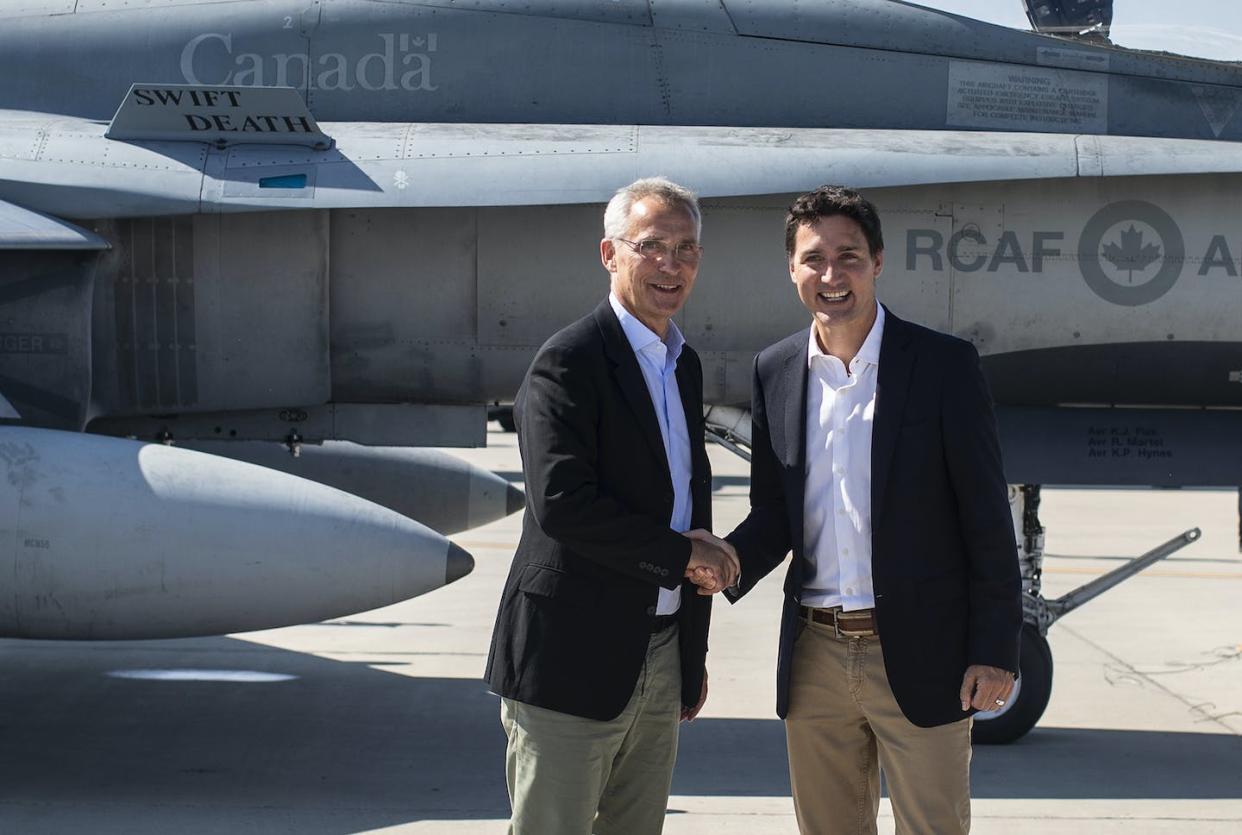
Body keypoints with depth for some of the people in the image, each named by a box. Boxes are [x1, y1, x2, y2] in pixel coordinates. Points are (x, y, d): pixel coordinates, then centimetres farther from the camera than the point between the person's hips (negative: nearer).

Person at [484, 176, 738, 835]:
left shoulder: (684, 364, 15)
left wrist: (693, 652, 20)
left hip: (660, 657, 8)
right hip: (572, 659, -8)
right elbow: (561, 503, -24)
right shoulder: (568, 362, -12)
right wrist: (685, 556, -15)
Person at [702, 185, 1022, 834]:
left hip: (919, 658, -4)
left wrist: (995, 651, -9)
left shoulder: (944, 366, -6)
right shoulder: (775, 372, 6)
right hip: (816, 654, 4)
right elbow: (772, 514, 11)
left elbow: (987, 519, -6)